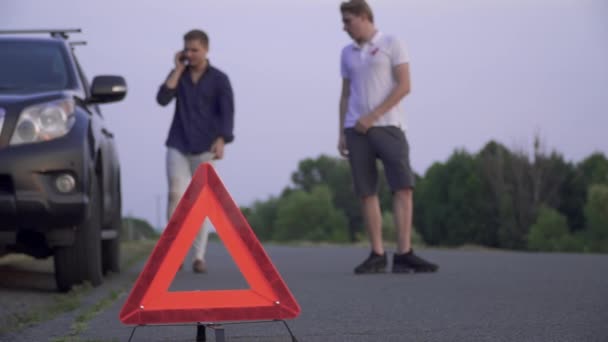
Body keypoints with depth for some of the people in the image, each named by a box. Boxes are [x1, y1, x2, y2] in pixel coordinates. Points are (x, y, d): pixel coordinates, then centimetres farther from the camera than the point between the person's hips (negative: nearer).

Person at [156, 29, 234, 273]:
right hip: (178, 145, 2)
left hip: (204, 147, -2)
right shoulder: (179, 75, 10)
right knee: (176, 194, -8)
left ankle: (199, 256, 2)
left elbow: (227, 113, -5)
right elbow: (162, 99, -5)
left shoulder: (219, 79, 2)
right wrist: (178, 70, -5)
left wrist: (221, 140, -20)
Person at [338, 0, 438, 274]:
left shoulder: (391, 45, 2)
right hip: (356, 130, 4)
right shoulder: (347, 53, 17)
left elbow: (403, 86, -6)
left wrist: (373, 116, -12)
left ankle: (404, 254, -13)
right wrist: (341, 133, 10)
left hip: (387, 126, -4)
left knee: (403, 186, -13)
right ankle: (377, 255, 3)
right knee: (367, 192, 0)